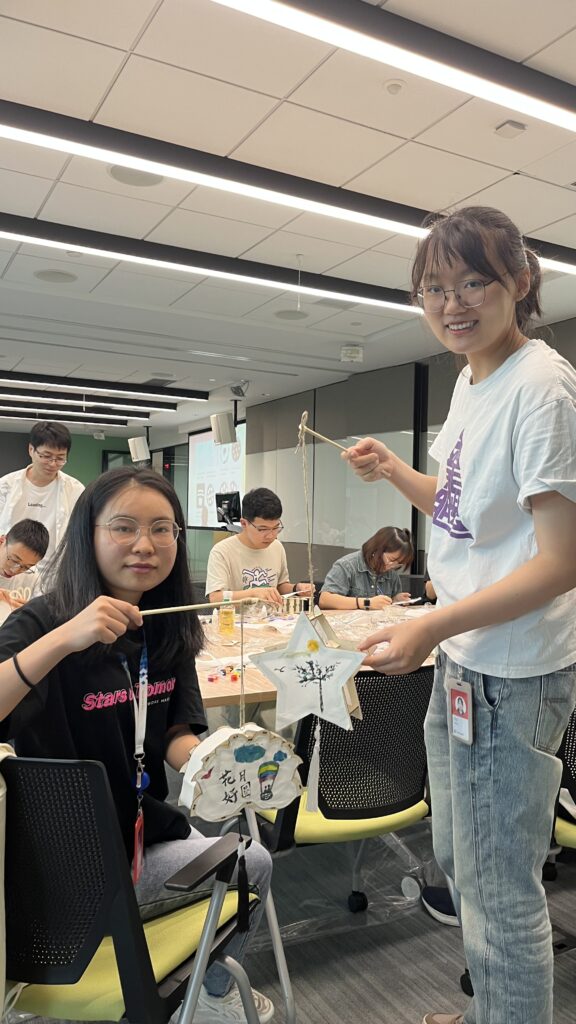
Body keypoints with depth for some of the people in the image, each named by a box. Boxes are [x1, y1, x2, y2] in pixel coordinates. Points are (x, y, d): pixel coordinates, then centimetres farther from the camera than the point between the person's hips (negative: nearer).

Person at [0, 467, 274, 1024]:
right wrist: (63, 639, -49)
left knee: (253, 862, 16)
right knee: (249, 866, -3)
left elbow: (176, 734, -1)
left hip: (144, 830, 7)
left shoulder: (169, 627, -4)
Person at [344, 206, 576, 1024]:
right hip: (460, 660, 10)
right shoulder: (470, 380, 9)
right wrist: (394, 472, 6)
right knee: (459, 862, 25)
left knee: (500, 893, 6)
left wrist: (435, 626, -27)